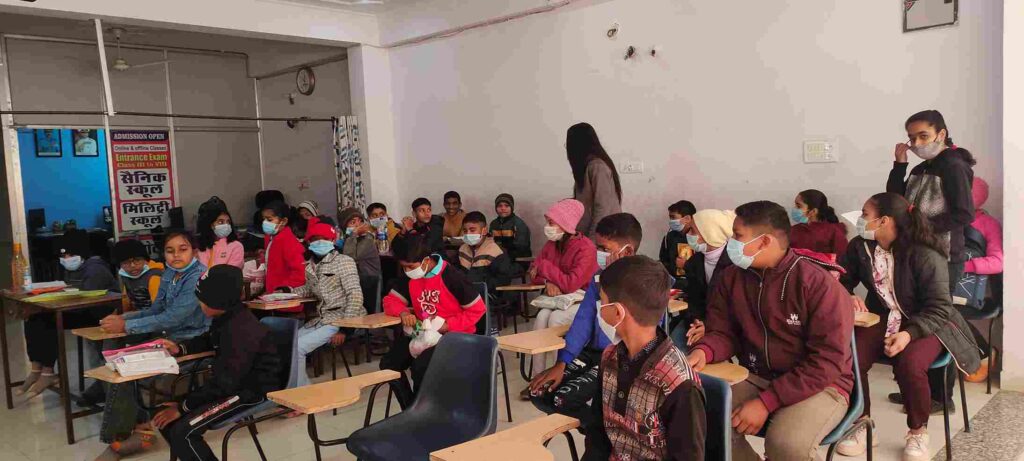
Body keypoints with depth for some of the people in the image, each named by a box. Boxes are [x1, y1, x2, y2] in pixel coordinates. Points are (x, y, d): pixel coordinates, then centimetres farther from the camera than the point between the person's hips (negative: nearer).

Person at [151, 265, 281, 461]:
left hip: (253, 392, -10)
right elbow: (210, 341, 26)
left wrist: (182, 407, -17)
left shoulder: (240, 330, -29)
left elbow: (223, 383, -26)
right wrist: (180, 348, 11)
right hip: (235, 384, 10)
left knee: (182, 432, -22)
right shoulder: (227, 318, 1)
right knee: (163, 416, 5)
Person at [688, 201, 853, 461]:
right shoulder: (732, 277, 0)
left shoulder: (819, 283, -17)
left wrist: (766, 402, -26)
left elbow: (828, 360, -20)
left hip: (819, 384, -4)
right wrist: (704, 351, -21)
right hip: (755, 377, 5)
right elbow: (723, 332, 5)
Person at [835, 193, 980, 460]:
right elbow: (842, 282, 5)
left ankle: (918, 433, -4)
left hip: (925, 323, -4)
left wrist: (909, 333, -35)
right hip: (882, 318, 4)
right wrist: (849, 298, -20)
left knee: (909, 365, -34)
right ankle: (862, 426, -1)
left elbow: (939, 308, -19)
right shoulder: (859, 247, -6)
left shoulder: (925, 255, -20)